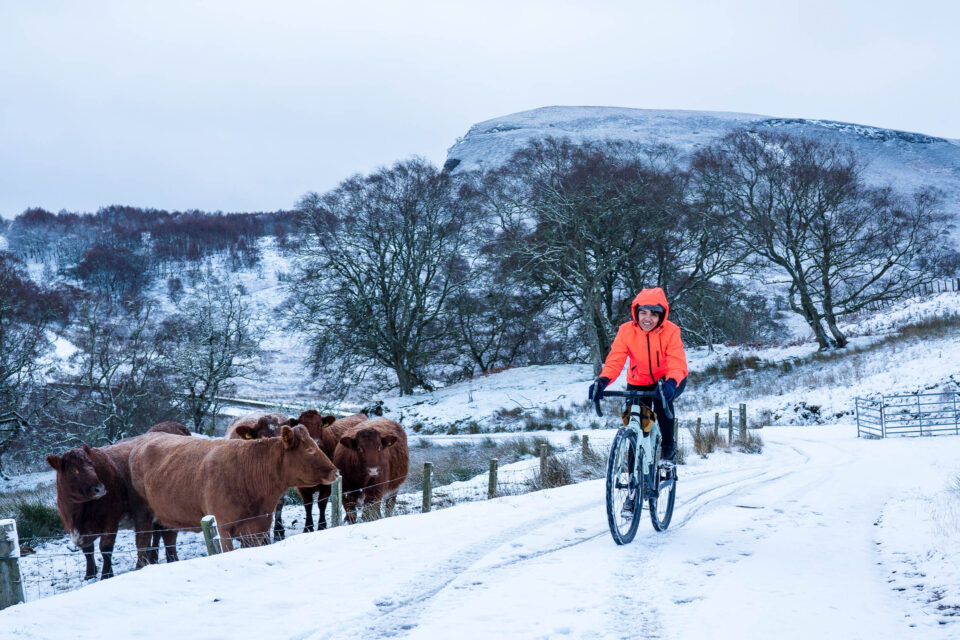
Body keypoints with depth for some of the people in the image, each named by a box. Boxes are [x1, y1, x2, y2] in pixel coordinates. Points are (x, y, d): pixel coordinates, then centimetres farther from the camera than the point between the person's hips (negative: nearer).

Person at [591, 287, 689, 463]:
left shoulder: (671, 331, -22)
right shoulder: (626, 331, -17)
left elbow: (677, 363, -31)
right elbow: (614, 360, -22)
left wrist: (671, 383, -52)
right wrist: (602, 380, -42)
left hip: (669, 381, -2)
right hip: (639, 383, 3)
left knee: (662, 399, -35)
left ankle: (669, 447, -16)